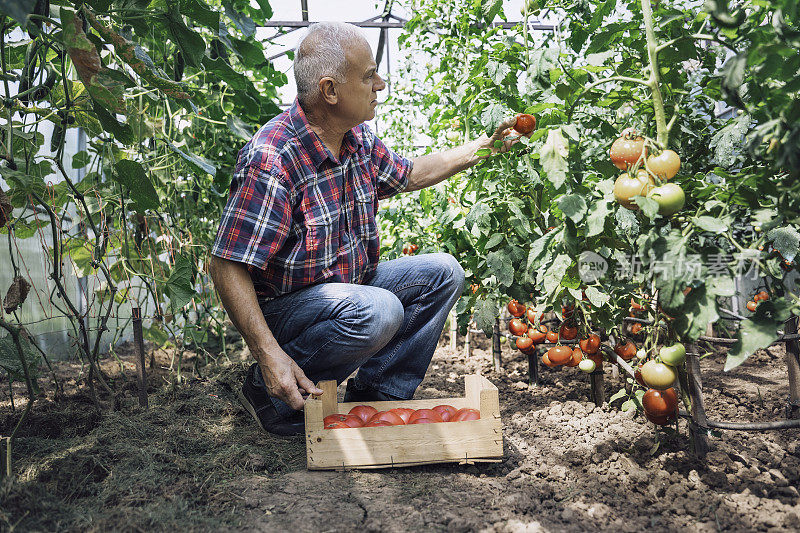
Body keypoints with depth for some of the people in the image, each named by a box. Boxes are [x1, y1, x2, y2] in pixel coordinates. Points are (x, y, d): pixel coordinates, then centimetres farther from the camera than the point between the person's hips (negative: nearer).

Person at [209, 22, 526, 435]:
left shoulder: (358, 138, 1)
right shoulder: (272, 160, -26)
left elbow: (408, 175, 21)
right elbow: (227, 267, -26)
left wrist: (484, 146, 19)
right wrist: (269, 354, -33)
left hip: (350, 286, 9)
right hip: (286, 306, -8)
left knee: (442, 273, 2)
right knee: (378, 312, -34)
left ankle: (374, 398, 1)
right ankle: (268, 390, -10)